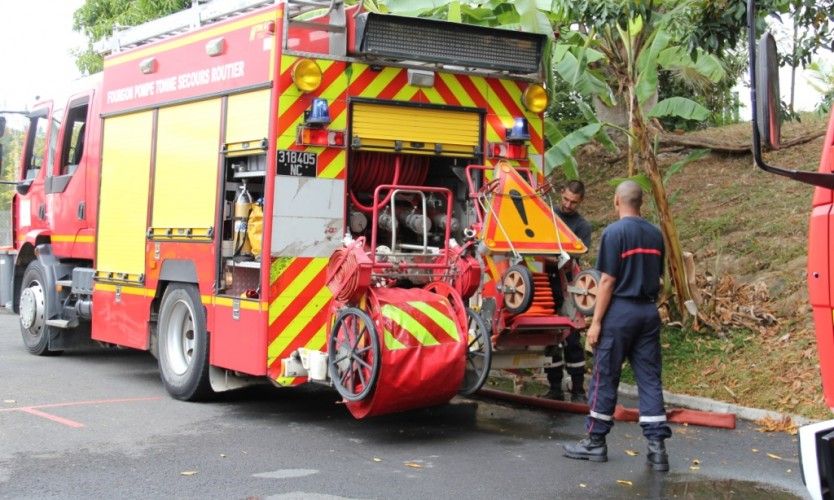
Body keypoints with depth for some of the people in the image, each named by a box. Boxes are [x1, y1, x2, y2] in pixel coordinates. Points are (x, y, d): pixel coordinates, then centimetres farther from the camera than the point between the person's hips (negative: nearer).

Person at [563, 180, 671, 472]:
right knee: (649, 379, 6)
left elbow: (608, 281, -13)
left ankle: (595, 442, 13)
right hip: (649, 311, 6)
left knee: (605, 378, 4)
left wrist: (596, 321, -9)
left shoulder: (615, 232, -10)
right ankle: (657, 447, 3)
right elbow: (657, 277, 13)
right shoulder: (655, 234, 9)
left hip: (620, 310, -6)